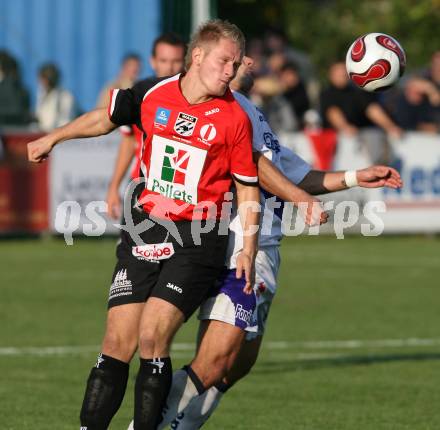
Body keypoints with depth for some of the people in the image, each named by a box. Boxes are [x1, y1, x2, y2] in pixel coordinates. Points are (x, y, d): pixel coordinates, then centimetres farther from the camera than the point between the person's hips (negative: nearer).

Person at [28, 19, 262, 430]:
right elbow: (105, 117, 22)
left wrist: (248, 250, -5)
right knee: (117, 342, -2)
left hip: (197, 241, -3)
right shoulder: (152, 96, 2)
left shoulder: (235, 119, -5)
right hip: (143, 231, 3)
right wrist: (52, 138, 33)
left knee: (152, 337, -17)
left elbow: (248, 189, 3)